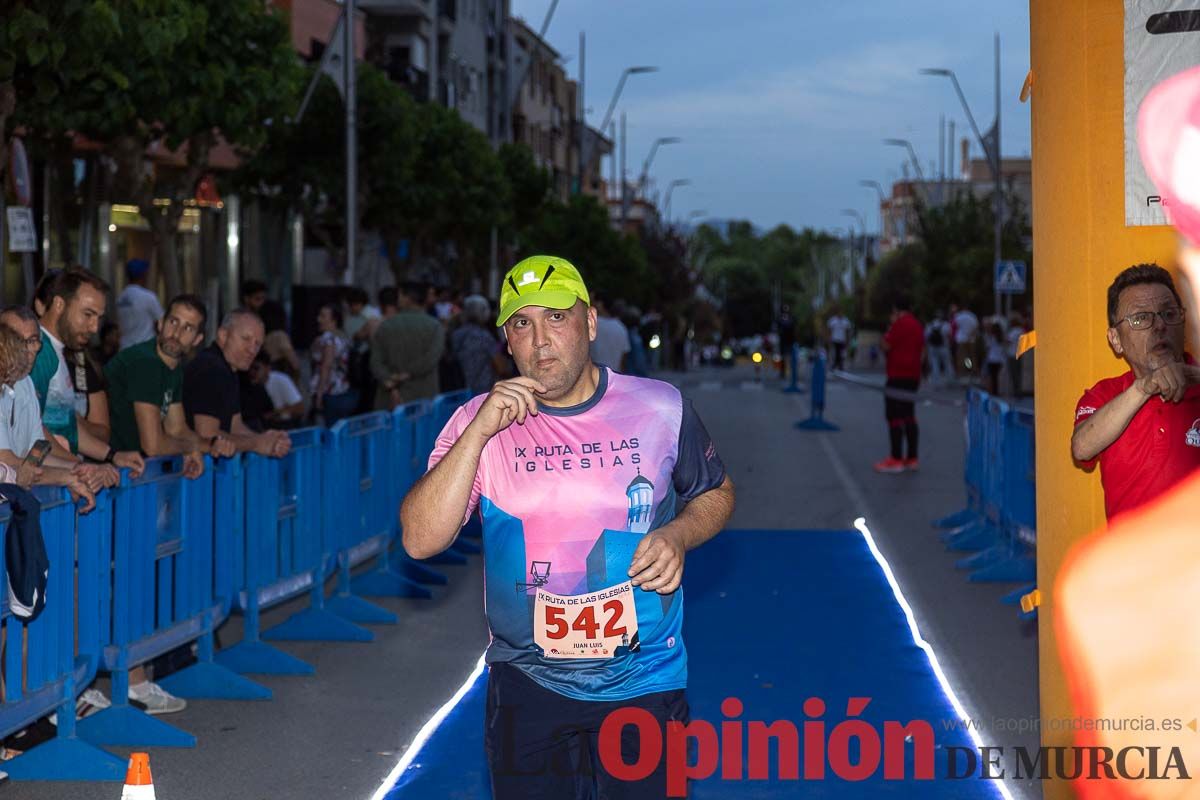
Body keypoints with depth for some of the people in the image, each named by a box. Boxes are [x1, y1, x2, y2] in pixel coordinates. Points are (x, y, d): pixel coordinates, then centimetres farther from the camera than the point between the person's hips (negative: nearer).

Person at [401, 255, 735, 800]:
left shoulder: (661, 409, -4)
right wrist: (479, 433, -24)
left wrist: (678, 535, -10)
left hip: (645, 683, 0)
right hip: (526, 686, 1)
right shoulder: (477, 422, -5)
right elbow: (421, 541, -16)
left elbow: (716, 492, 12)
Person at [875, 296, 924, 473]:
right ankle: (912, 458, 14)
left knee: (895, 417, -9)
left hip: (898, 375, -9)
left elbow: (885, 345, -13)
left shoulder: (900, 323, -12)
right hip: (913, 376, 9)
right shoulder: (918, 325, 15)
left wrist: (890, 327, 0)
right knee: (909, 417, 13)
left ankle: (896, 459, -13)